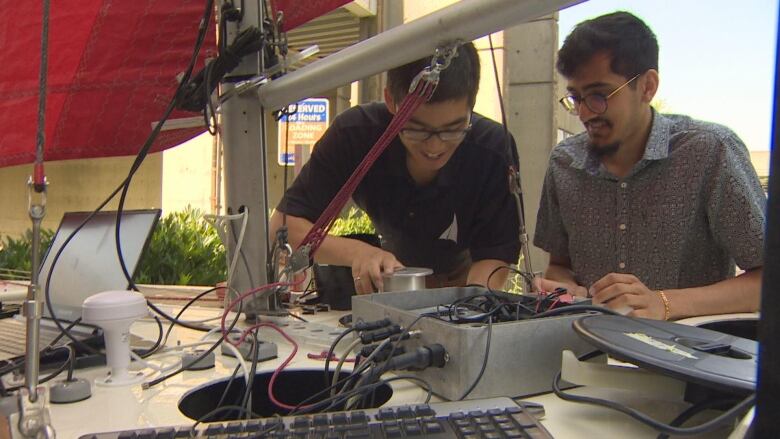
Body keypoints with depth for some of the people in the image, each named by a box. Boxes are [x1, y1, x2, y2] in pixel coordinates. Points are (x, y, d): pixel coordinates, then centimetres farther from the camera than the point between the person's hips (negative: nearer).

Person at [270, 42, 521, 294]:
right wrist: (356, 252, -40)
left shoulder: (495, 150, -26)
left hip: (460, 281, -1)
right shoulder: (353, 133, -25)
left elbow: (495, 256, -21)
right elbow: (282, 226, -24)